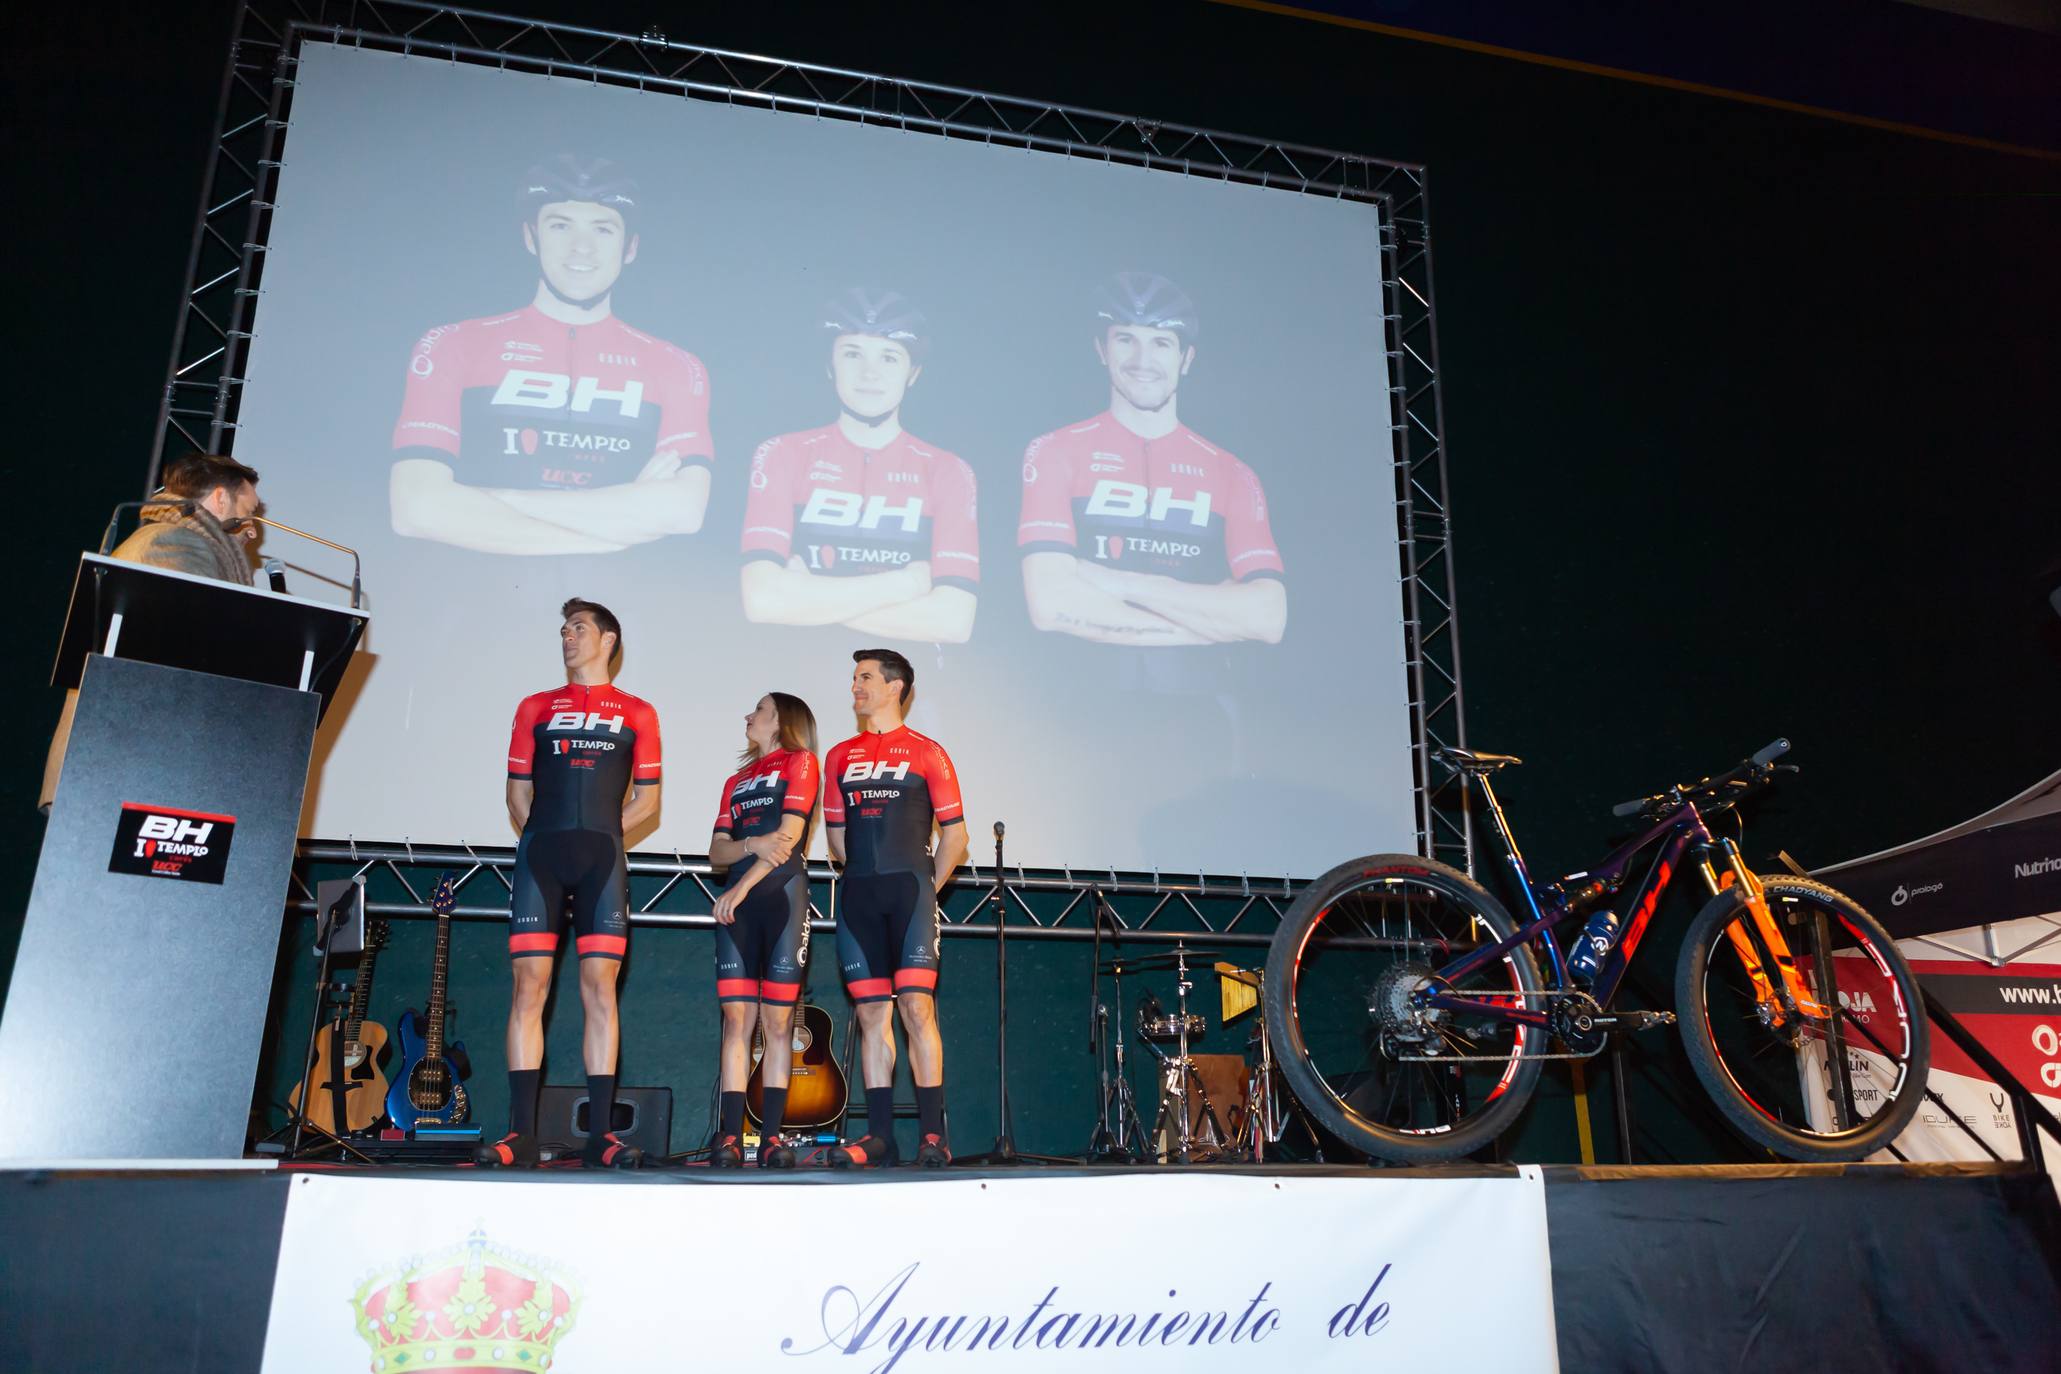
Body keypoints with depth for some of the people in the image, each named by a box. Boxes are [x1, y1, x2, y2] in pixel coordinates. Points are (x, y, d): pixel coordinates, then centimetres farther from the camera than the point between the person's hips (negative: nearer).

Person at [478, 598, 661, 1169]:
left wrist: (597, 836, 3)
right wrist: (548, 838, 4)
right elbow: (517, 794, 16)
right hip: (540, 853, 1)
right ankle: (521, 1133, -3)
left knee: (599, 987, -5)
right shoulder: (536, 708, 16)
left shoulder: (637, 714, 13)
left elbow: (646, 800, 13)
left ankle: (600, 1133, -3)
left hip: (602, 857, -1)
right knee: (529, 984, -5)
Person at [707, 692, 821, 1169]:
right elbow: (716, 850, 11)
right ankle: (730, 1136, -2)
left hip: (783, 897, -4)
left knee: (777, 1022, -3)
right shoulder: (736, 781, 23)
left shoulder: (801, 762, 7)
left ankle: (770, 1136, -1)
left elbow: (789, 834, -6)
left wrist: (740, 888, -10)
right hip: (737, 903, 4)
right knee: (737, 1019, -2)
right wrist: (752, 845, -10)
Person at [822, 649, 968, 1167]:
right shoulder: (840, 757, 15)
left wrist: (928, 888, 3)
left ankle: (932, 1132, -6)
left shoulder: (927, 753, 4)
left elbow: (955, 834, 4)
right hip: (858, 896, 4)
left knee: (916, 1007, -11)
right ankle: (879, 1134, 8)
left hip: (909, 890, -4)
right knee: (871, 1013, 3)